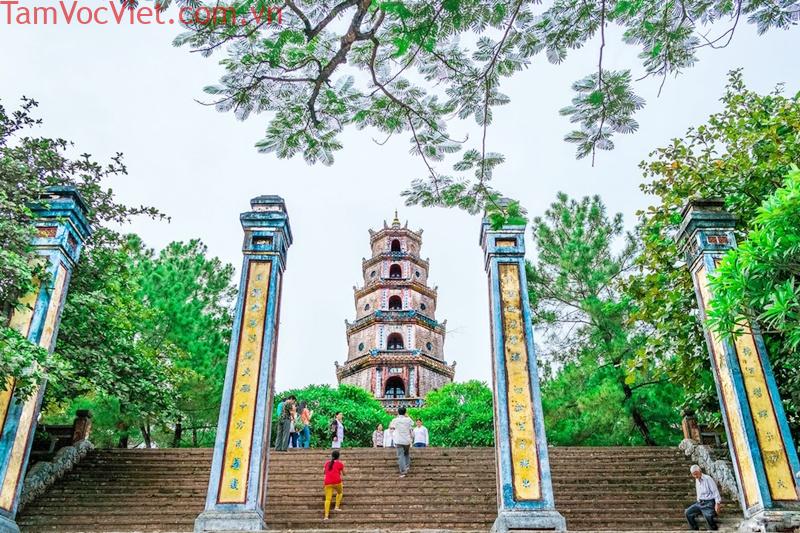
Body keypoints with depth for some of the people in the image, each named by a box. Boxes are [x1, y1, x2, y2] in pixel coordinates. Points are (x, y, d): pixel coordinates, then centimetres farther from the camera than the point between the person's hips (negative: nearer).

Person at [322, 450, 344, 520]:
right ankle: (337, 507, 16)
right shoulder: (340, 463, 5)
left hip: (328, 483, 2)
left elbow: (324, 472, 24)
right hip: (337, 482, -2)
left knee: (328, 499, -1)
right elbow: (344, 473, 10)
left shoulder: (327, 463, 15)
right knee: (340, 492, 27)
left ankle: (326, 515, -12)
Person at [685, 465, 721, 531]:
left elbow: (715, 491, -12)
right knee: (688, 512, -5)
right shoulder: (697, 480, 15)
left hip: (708, 502, -8)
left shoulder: (708, 479, -9)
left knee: (708, 515, -34)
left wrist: (717, 504, -19)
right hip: (699, 503, 8)